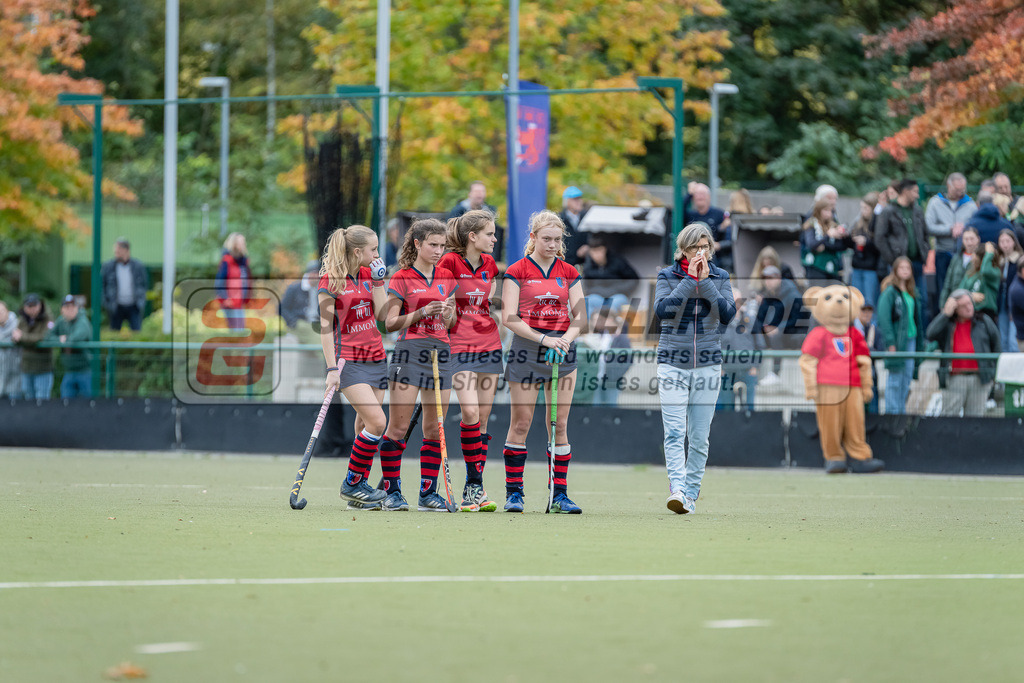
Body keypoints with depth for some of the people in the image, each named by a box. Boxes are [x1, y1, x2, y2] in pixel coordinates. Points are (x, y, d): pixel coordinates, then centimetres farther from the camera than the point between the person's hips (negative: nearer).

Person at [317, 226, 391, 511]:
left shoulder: (368, 274, 10)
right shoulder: (330, 281, -9)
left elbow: (383, 314, 2)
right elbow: (326, 327, -10)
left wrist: (378, 281, -3)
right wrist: (332, 368, -15)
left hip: (376, 358, 6)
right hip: (349, 360, -6)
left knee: (366, 425, 4)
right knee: (377, 421, -17)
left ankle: (359, 489, 10)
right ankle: (351, 484, -5)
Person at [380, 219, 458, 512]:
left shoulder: (447, 278, 12)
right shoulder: (402, 279, -2)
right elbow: (390, 323, -4)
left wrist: (448, 314, -4)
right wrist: (421, 313, -16)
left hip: (441, 353, 5)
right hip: (410, 352, -5)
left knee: (435, 429, 4)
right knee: (399, 426, -5)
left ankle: (428, 493, 9)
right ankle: (391, 492, 1)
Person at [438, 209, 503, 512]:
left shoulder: (489, 264, 10)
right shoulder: (450, 261, -8)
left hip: (489, 345, 6)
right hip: (460, 347, -6)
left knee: (483, 419, 3)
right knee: (470, 412, -18)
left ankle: (475, 489, 6)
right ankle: (474, 484, -11)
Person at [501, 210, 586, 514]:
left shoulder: (569, 273, 10)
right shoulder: (517, 272, -1)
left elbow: (579, 315, 7)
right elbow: (509, 318, -8)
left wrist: (566, 338, -13)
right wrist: (543, 339, -17)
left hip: (563, 350, 3)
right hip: (526, 351, -3)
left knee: (559, 425, 2)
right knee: (520, 423, -3)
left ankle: (559, 494, 4)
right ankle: (513, 492, 4)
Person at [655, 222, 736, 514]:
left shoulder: (720, 277, 7)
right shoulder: (667, 276, 2)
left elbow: (727, 313, -7)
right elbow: (661, 309, -15)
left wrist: (706, 282, -13)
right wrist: (689, 280, -16)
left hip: (708, 364, 2)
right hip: (673, 362, -2)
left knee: (699, 436, 3)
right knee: (674, 432, -15)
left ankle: (690, 495, 11)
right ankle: (677, 489, -26)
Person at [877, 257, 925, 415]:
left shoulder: (912, 293, 14)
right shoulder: (890, 292, -9)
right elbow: (883, 318, -14)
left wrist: (920, 341, 15)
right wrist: (890, 342, -19)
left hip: (911, 339, 7)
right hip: (896, 339, -7)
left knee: (907, 377, 9)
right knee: (895, 377, -5)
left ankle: (901, 409, 16)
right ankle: (892, 410, 0)